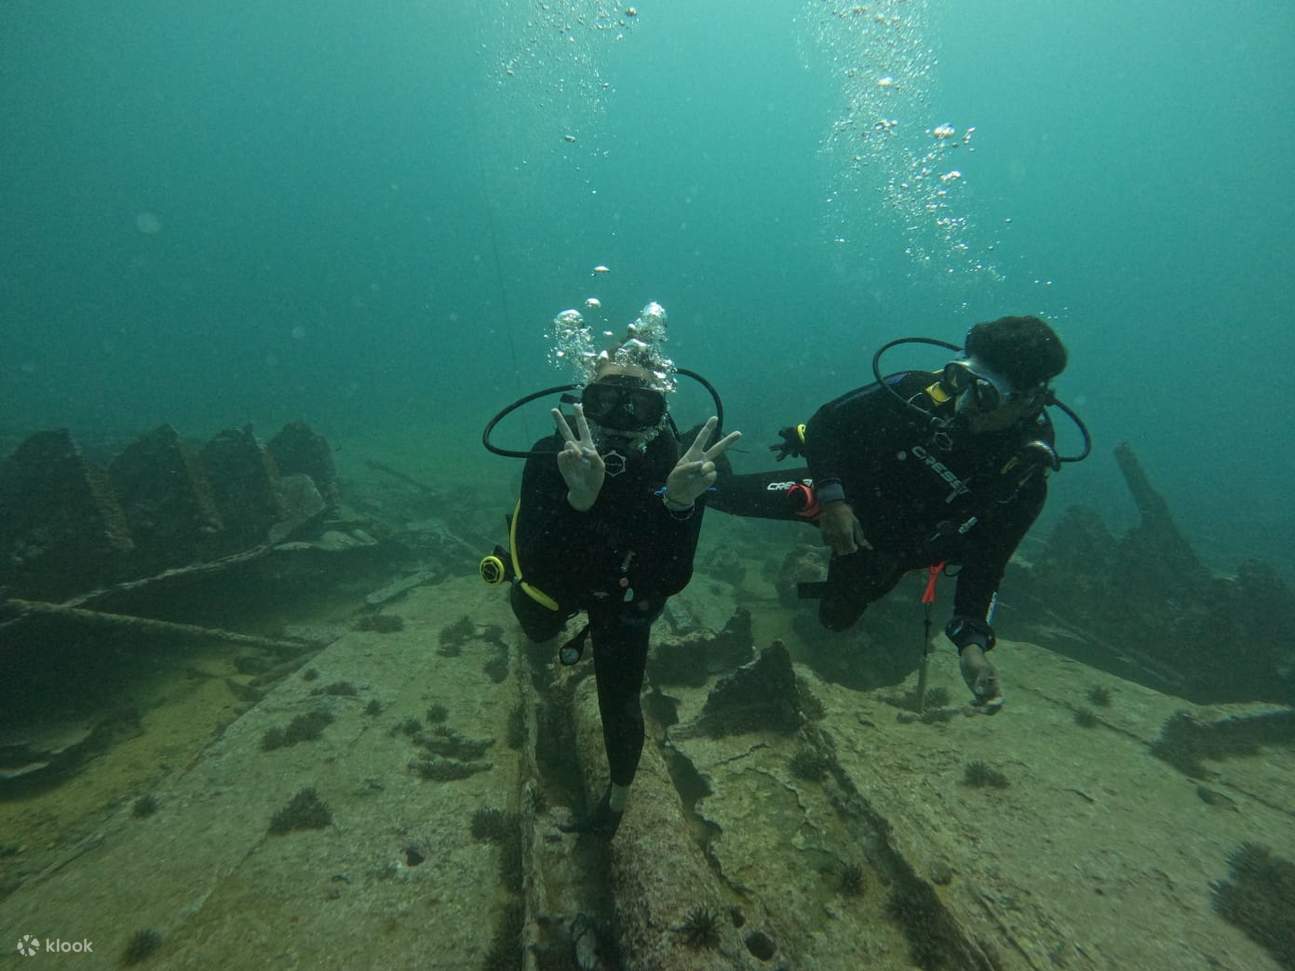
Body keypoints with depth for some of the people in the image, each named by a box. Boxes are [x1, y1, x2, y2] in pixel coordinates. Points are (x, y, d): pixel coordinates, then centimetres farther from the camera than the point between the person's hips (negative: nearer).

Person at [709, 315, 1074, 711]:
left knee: (836, 619, 13)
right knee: (729, 495, -22)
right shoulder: (920, 391, -28)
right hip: (846, 488, -2)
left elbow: (985, 563, -14)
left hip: (888, 546, 2)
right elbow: (826, 422, -19)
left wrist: (972, 643, -28)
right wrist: (832, 496, -32)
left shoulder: (1025, 477, -21)